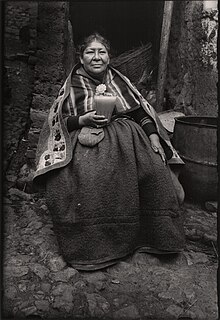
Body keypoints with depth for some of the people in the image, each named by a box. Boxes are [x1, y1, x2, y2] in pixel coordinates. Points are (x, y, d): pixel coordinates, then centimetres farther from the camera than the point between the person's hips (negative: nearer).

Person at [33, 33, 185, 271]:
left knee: (154, 168, -24)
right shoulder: (72, 86, 12)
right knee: (84, 177, -34)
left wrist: (153, 137, -2)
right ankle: (89, 242, -16)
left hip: (126, 138, 3)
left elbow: (141, 111, 14)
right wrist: (83, 120, -11)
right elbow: (58, 122, 7)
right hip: (85, 141, -2)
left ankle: (156, 236, -7)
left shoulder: (120, 82, 19)